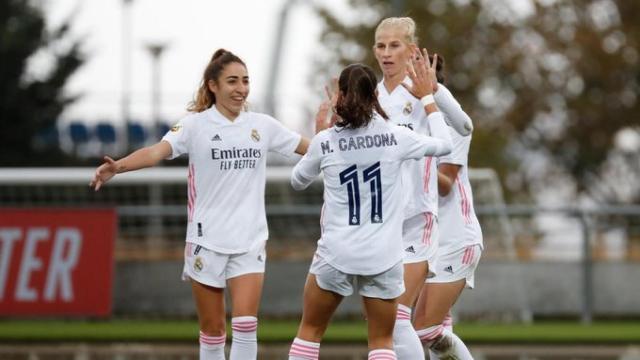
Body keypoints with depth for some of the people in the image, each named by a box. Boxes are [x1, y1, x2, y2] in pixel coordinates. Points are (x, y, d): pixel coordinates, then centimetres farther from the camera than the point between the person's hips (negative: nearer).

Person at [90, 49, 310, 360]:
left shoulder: (262, 125, 5)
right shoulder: (195, 125, -7)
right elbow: (158, 151, -23)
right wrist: (118, 166, -40)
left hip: (249, 241, 2)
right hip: (207, 239, -2)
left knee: (245, 324, -12)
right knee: (212, 331, 4)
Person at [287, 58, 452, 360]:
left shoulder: (324, 141, -5)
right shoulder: (395, 137, -5)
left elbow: (297, 181, 13)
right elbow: (444, 144, 12)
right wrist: (427, 97, 21)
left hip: (336, 254, 0)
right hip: (383, 257, 1)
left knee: (310, 331, 15)